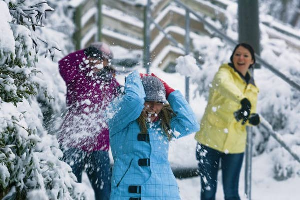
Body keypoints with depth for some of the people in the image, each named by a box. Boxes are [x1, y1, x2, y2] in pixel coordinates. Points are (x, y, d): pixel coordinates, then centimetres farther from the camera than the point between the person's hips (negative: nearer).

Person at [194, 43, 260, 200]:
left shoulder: (252, 88, 11)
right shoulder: (225, 73, -6)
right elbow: (223, 83, -32)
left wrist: (253, 118, -7)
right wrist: (242, 100, -51)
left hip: (235, 146, 4)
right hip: (210, 140, -4)